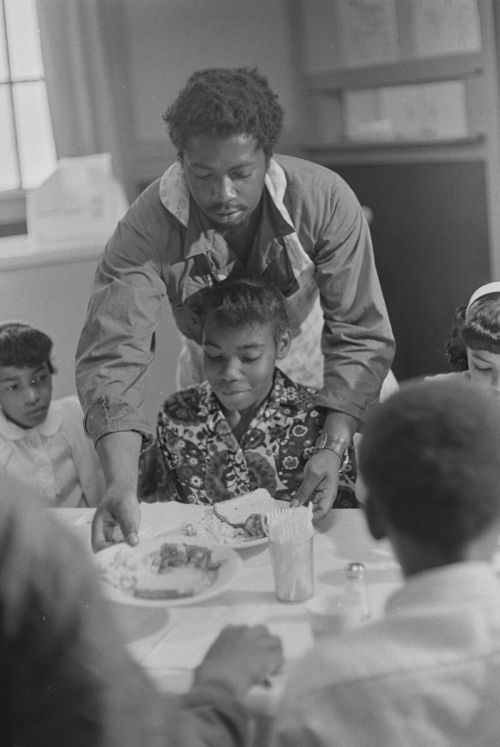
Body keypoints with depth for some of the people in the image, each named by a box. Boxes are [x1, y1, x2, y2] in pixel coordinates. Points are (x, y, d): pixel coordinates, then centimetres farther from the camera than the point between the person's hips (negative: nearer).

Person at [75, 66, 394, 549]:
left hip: (322, 380, 0)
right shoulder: (147, 228, -28)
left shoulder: (324, 200, -28)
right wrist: (121, 483, -49)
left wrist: (333, 449, -37)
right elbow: (113, 353, -35)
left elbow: (361, 336, -25)